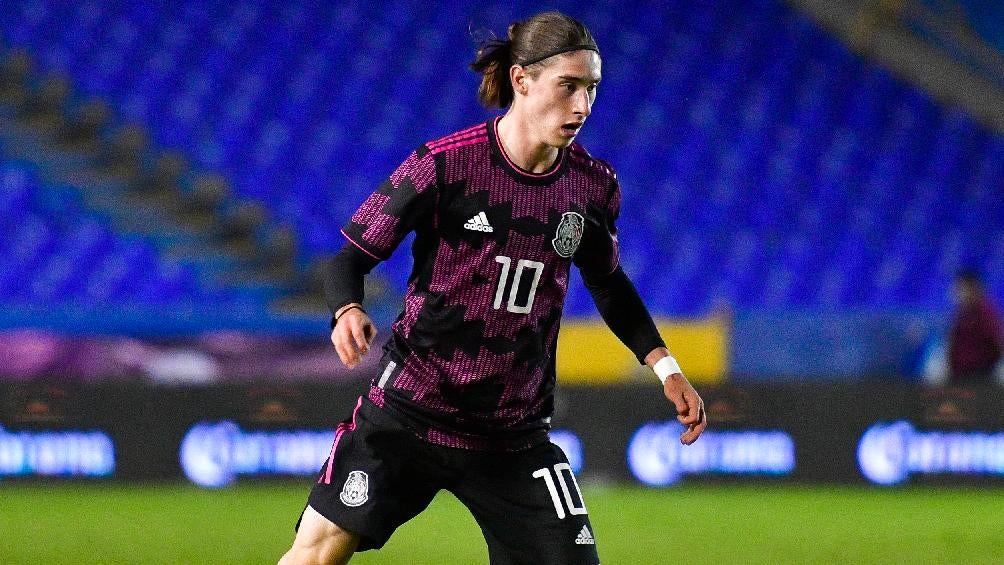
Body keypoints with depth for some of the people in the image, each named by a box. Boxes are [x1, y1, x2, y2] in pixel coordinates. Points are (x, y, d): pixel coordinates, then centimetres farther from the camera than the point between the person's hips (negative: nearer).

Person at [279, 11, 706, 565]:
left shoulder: (593, 185, 0)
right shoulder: (444, 164, -13)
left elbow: (608, 283, 19)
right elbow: (352, 255, -7)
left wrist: (665, 367, 11)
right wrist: (348, 311, -28)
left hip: (513, 433, 4)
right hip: (407, 409, -3)